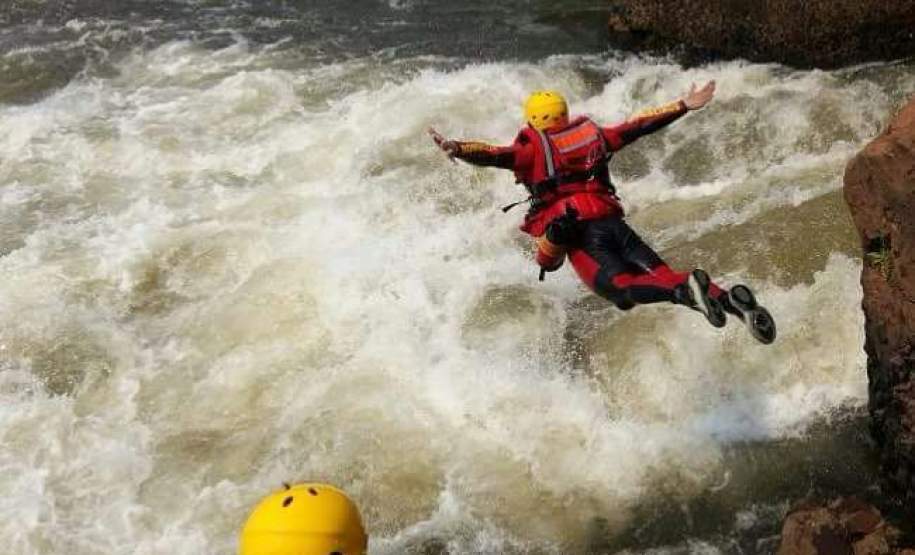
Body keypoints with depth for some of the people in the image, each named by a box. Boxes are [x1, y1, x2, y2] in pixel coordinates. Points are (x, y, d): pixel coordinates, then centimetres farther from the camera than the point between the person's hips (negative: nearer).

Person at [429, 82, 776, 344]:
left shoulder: (534, 146, 7)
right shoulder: (594, 135, 21)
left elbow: (497, 155, -11)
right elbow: (639, 126, 25)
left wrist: (457, 149, -23)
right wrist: (685, 106, 34)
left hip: (580, 235, -5)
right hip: (614, 223, 5)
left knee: (621, 288, -18)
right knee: (661, 274, -1)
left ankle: (686, 291, -45)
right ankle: (727, 299, -24)